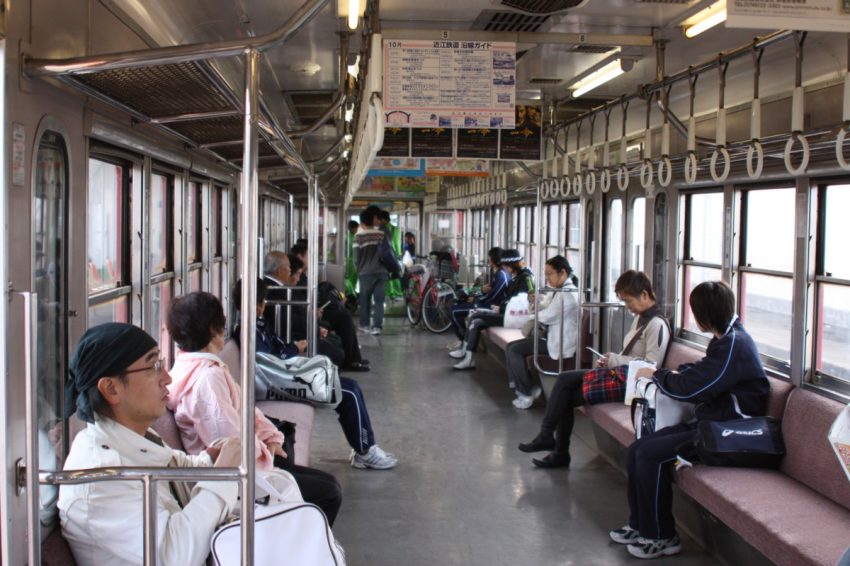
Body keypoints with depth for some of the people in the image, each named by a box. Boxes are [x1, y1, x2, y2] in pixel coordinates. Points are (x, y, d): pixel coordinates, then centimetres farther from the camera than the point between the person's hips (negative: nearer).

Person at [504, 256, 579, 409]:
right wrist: (535, 302, -3)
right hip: (550, 335, 10)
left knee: (514, 350, -14)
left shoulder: (568, 294, -18)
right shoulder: (558, 290, 13)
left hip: (559, 343, -10)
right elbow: (542, 308, 19)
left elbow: (547, 317, -21)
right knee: (511, 347, 4)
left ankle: (527, 393, -1)